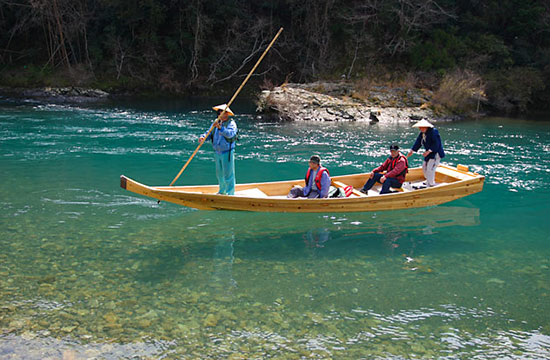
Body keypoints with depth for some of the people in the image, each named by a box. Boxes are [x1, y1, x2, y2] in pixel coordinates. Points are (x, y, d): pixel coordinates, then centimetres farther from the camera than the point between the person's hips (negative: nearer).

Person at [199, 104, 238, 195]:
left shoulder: (231, 123, -10)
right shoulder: (216, 123, 11)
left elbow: (230, 134, -29)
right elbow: (209, 133, 7)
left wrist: (220, 128, -41)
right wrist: (203, 137, -14)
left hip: (227, 153, -7)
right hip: (217, 153, 7)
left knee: (228, 174, -4)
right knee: (219, 174, 17)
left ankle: (230, 193, 5)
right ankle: (222, 191, 32)